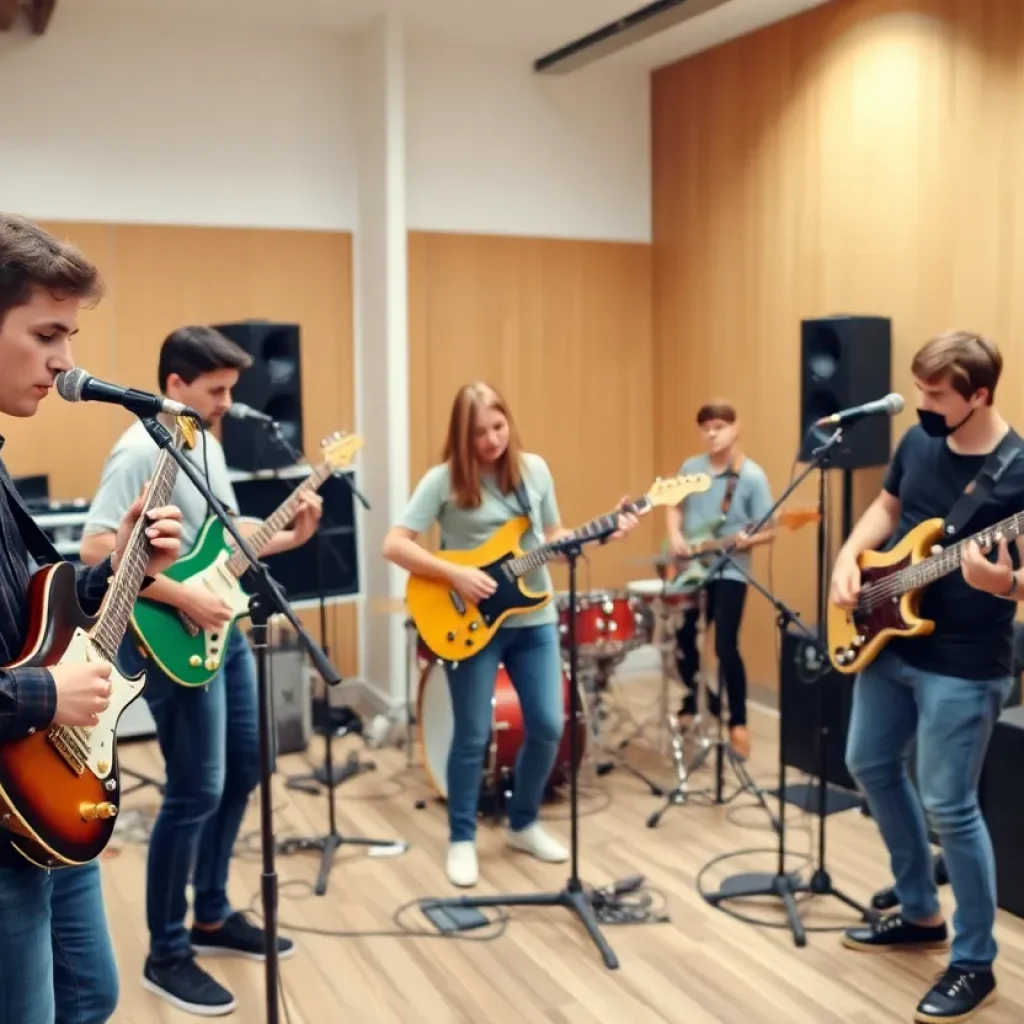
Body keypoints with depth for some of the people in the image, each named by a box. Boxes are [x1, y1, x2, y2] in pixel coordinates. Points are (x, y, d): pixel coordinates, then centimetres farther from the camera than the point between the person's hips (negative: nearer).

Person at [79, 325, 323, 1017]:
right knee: (196, 793, -4)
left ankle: (213, 918, 32)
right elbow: (96, 550, -25)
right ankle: (168, 954, 12)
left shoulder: (206, 444, 11)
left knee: (242, 771, 16)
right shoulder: (142, 451, -17)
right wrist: (183, 598, -25)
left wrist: (290, 538, 6)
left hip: (223, 628, 10)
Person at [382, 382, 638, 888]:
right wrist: (456, 575, -22)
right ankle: (462, 839, 19)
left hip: (534, 618, 4)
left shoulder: (533, 469, 3)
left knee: (548, 725, 5)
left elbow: (552, 537, 12)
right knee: (473, 734, 0)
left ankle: (523, 824, 27)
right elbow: (394, 545, -13)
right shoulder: (444, 479, -10)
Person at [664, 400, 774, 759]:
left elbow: (769, 531, -9)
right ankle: (699, 700, 37)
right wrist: (674, 535, -3)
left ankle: (738, 723, 5)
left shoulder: (752, 477, -10)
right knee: (683, 640, 13)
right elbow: (674, 506, 16)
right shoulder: (690, 468, 5)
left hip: (729, 572, -5)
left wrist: (747, 540, -29)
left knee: (725, 647, -10)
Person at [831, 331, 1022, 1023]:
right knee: (871, 766, 18)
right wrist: (849, 560, 0)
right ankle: (921, 913, 36)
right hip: (891, 642, 8)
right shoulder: (919, 440, 1)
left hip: (964, 666, -8)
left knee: (949, 805, -3)